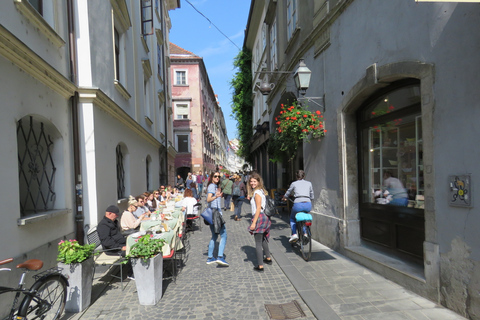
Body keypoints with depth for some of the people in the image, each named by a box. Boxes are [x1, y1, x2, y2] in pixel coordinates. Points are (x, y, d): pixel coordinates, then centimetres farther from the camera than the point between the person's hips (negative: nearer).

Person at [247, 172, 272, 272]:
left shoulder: (257, 192, -14)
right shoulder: (261, 191, 14)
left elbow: (258, 208, -20)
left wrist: (254, 223, -21)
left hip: (259, 217, -10)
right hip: (264, 217, 10)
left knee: (258, 243, -4)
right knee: (263, 240, 26)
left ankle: (260, 266, 1)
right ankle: (268, 258, 42)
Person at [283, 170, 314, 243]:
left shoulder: (294, 183, 11)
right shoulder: (309, 183, 17)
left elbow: (287, 193, 25)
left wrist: (284, 198, 46)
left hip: (298, 205, -3)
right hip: (308, 205, 3)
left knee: (292, 218, 26)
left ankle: (294, 234, 7)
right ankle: (304, 233, 25)